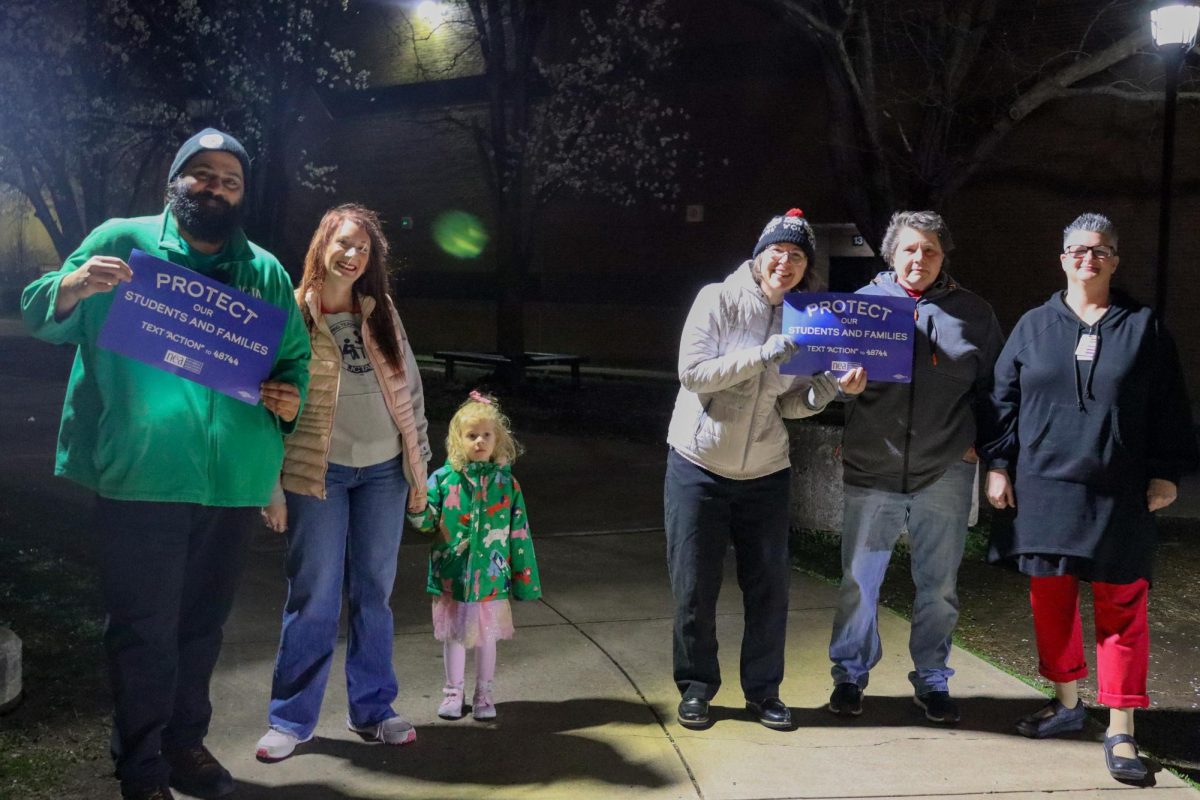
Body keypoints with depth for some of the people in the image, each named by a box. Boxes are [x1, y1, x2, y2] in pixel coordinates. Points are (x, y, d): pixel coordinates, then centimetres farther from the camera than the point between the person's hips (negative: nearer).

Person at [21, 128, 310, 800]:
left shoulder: (267, 272, 12)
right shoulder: (122, 241, 2)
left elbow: (296, 356, 17)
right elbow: (42, 319, 3)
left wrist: (291, 394, -5)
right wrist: (73, 287, -19)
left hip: (234, 483, 4)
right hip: (140, 477, -4)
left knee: (204, 623, 16)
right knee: (144, 627, 2)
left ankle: (186, 742, 33)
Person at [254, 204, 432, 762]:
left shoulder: (382, 313, 6)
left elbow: (410, 390, 9)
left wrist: (419, 469, 6)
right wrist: (271, 488, -7)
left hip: (383, 470, 4)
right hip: (318, 474, -3)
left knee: (373, 595, 10)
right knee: (313, 601, 1)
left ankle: (372, 710, 23)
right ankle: (290, 720, 15)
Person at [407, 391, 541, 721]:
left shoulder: (505, 482, -2)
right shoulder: (444, 478, -5)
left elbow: (519, 532, 1)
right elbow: (428, 521, -2)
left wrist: (524, 577, 3)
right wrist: (417, 508, -24)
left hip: (491, 576, 0)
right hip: (451, 574, 0)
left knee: (486, 635, 12)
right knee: (453, 635, 12)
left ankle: (484, 694, 27)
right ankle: (453, 692, 27)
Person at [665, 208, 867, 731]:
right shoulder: (718, 300, -9)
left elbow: (790, 405, 3)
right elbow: (692, 374, -18)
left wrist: (833, 386, -14)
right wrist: (763, 355, -24)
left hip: (765, 475, 4)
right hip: (699, 467, -3)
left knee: (769, 588, 6)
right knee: (694, 588, 4)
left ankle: (763, 691, 23)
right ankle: (696, 687, 22)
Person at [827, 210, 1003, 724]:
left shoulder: (973, 314, 6)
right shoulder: (864, 301, 4)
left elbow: (992, 387, 12)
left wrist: (975, 441, 3)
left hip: (944, 472, 1)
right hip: (870, 469, 0)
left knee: (938, 585, 10)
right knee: (858, 580, 5)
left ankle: (932, 681, 25)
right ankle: (850, 675, 22)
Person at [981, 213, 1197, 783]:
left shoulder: (1144, 327, 5)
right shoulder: (1034, 326, 8)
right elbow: (1003, 399, 9)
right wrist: (998, 465, 3)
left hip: (1118, 497, -1)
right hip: (1043, 490, 2)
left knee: (1121, 607, 0)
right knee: (1050, 600, 9)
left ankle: (1120, 731, 6)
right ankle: (1066, 702, 28)